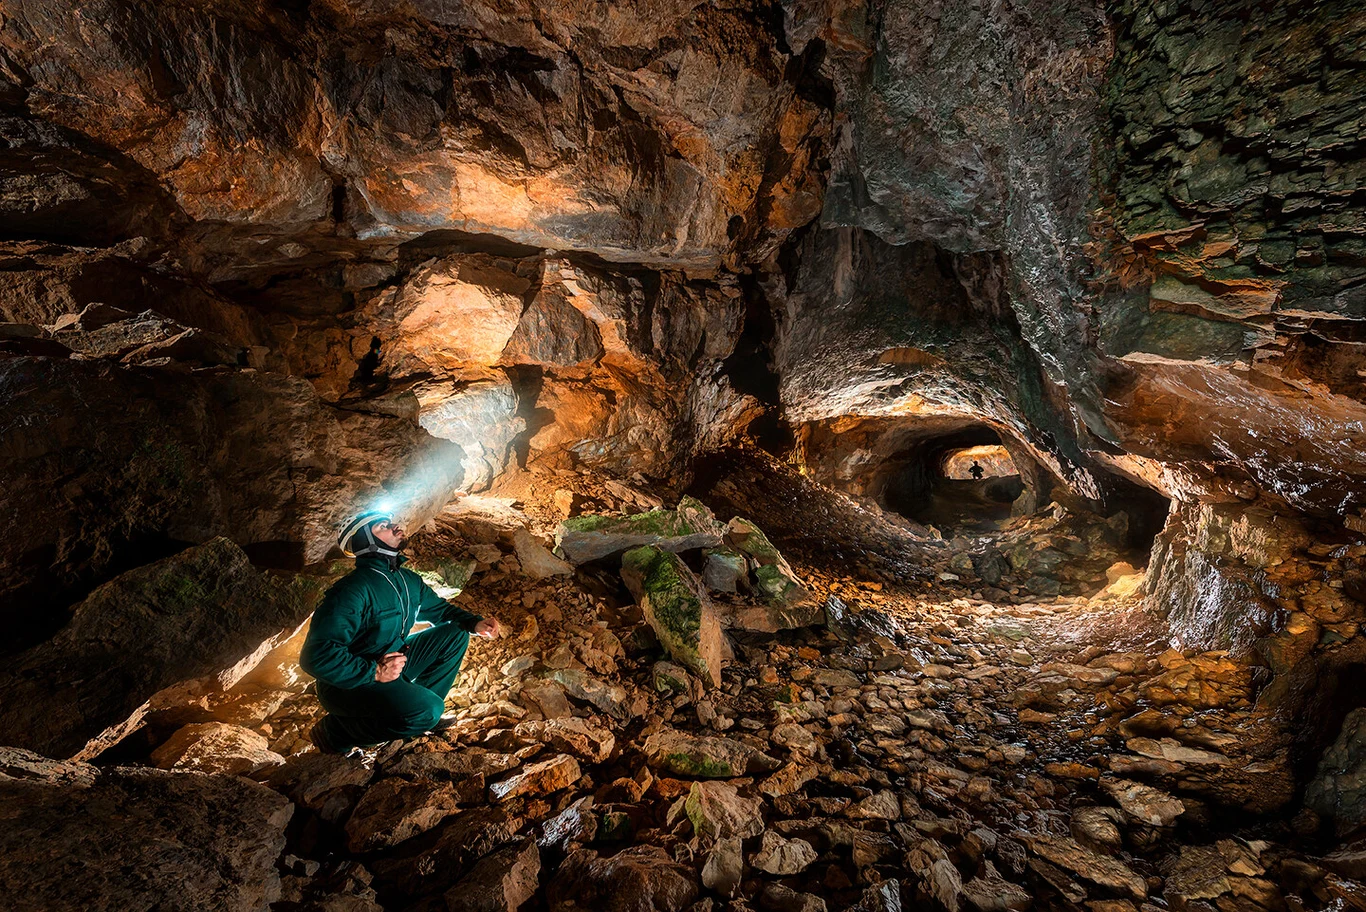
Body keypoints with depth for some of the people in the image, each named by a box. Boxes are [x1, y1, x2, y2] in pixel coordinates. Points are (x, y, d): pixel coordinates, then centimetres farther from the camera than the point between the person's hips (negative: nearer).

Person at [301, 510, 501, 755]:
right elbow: (316, 655, -31)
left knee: (456, 635, 2)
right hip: (351, 681, -8)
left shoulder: (409, 580, 0)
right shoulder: (354, 588, -26)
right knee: (426, 711, -29)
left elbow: (440, 608, 16)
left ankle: (421, 710, 9)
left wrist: (475, 623, -2)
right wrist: (375, 672, -28)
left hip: (392, 662, 8)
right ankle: (336, 730, -6)